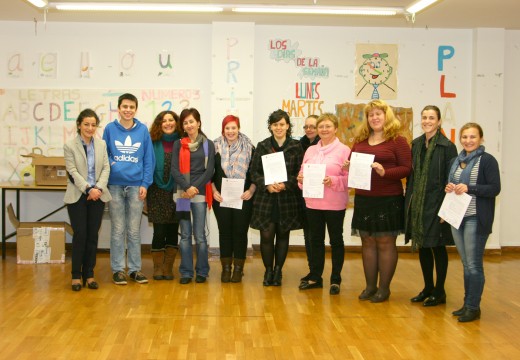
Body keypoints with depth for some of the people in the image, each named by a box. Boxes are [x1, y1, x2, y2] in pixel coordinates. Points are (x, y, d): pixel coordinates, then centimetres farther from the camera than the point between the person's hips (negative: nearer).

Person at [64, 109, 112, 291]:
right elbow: (73, 172, -9)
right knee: (80, 235, -2)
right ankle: (76, 275, 9)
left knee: (93, 235, 5)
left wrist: (99, 188, -12)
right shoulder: (69, 146, -3)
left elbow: (106, 168, 2)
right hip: (78, 196, -3)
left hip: (98, 196, 3)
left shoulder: (101, 144, 7)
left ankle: (89, 274, 14)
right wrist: (88, 189, -18)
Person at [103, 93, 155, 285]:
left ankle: (135, 268, 18)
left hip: (136, 186, 1)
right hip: (115, 186, 0)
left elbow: (149, 159, 2)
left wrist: (145, 184, -4)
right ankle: (118, 269, 15)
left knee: (134, 230, 9)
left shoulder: (143, 130, 1)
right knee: (118, 230, 6)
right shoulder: (110, 129, 0)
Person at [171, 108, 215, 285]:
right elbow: (174, 169, 1)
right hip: (182, 193, 2)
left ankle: (202, 272, 9)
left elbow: (209, 170, 0)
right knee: (185, 235, 4)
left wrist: (195, 187, -11)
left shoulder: (208, 145, 6)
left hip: (200, 193, -2)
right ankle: (186, 272, 10)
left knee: (200, 235, -2)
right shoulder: (178, 144, 10)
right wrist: (186, 188, -12)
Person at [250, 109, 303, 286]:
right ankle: (268, 270, 15)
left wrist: (286, 185, -16)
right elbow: (254, 172, 3)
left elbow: (300, 173, 0)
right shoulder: (262, 146, 5)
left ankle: (278, 270, 22)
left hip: (288, 199, 0)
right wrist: (267, 185, -13)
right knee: (266, 235, -2)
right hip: (266, 198, 0)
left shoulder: (296, 146, 1)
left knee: (283, 235, 8)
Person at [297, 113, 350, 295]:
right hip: (312, 203, 5)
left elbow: (350, 177, -10)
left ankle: (336, 280, 16)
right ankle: (315, 277, 24)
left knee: (336, 240, 6)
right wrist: (301, 179, -6)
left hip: (334, 204, -5)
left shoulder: (344, 150, -5)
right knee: (316, 240, 13)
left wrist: (333, 181, -25)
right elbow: (302, 172, 15)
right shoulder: (310, 150, 12)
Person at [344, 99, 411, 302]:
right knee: (367, 241, 10)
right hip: (363, 199, 5)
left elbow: (406, 168, -9)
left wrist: (384, 172, -22)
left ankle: (384, 288, 12)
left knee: (385, 242, 2)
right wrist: (348, 167, -1)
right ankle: (370, 286, 21)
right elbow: (352, 164, 21)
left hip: (388, 200, -5)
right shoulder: (360, 141, 12)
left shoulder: (397, 141, -3)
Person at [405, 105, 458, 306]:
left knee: (437, 246, 3)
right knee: (422, 246, 12)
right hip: (417, 204, 6)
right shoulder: (416, 144, 9)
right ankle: (428, 288, 26)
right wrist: (408, 202, 8)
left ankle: (439, 291, 16)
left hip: (436, 204, -6)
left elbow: (450, 179, -11)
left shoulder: (447, 146, -9)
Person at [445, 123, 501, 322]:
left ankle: (473, 307, 7)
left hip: (476, 219, -7)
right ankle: (467, 304, 22)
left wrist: (469, 188, -21)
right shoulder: (456, 161, 13)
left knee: (474, 265, -2)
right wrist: (449, 188, 0)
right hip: (457, 216, 7)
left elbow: (495, 188, -13)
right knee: (466, 264, 14)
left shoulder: (487, 160, -7)